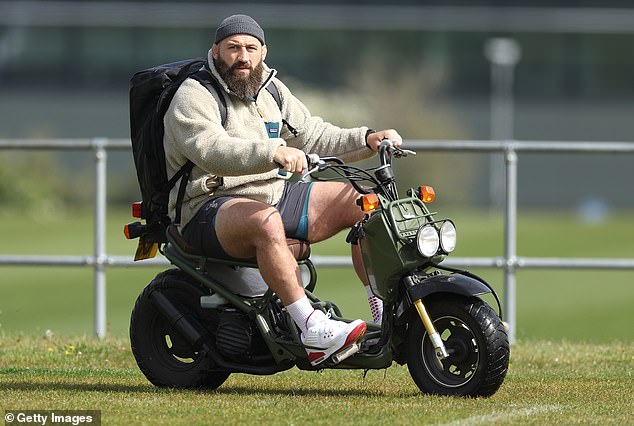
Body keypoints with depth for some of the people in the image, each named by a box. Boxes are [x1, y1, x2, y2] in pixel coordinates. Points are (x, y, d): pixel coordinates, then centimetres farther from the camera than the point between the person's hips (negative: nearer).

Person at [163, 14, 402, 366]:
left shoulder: (271, 91, 16)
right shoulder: (193, 96, -10)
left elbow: (315, 137, 21)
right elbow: (214, 152, -28)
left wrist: (367, 140, 4)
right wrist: (274, 153, -43)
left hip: (277, 195, 8)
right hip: (211, 209, -8)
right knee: (265, 221, -41)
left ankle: (385, 314, -5)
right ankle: (312, 330, -42)